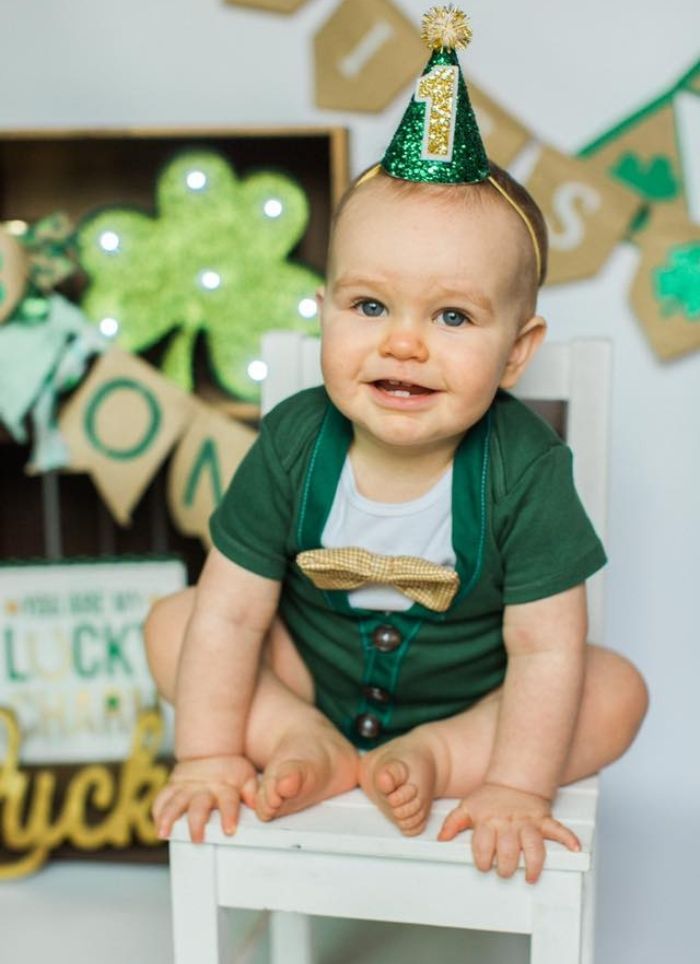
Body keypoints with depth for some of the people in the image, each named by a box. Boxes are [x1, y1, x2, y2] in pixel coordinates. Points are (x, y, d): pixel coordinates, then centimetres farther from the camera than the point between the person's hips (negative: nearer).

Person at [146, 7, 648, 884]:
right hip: (313, 672, 2)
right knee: (171, 623, -11)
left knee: (616, 692, -20)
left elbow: (545, 648, -22)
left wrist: (514, 790, -25)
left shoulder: (525, 470, -25)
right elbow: (230, 613, -17)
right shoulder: (293, 445, -21)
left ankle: (434, 756, -17)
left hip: (468, 692, -1)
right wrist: (209, 754, -16)